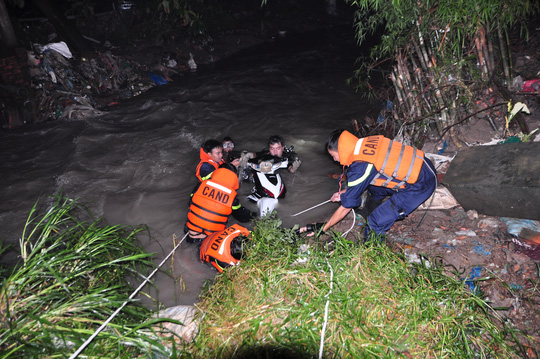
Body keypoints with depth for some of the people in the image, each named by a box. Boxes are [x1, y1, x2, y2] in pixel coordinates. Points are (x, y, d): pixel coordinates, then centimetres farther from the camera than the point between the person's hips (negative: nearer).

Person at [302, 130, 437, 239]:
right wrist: (345, 192, 25)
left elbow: (346, 207, -11)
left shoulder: (359, 167, -22)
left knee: (375, 224, -9)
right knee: (373, 188, 26)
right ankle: (367, 218, 46)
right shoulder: (364, 142, 1)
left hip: (420, 185, -9)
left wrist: (323, 228, 2)